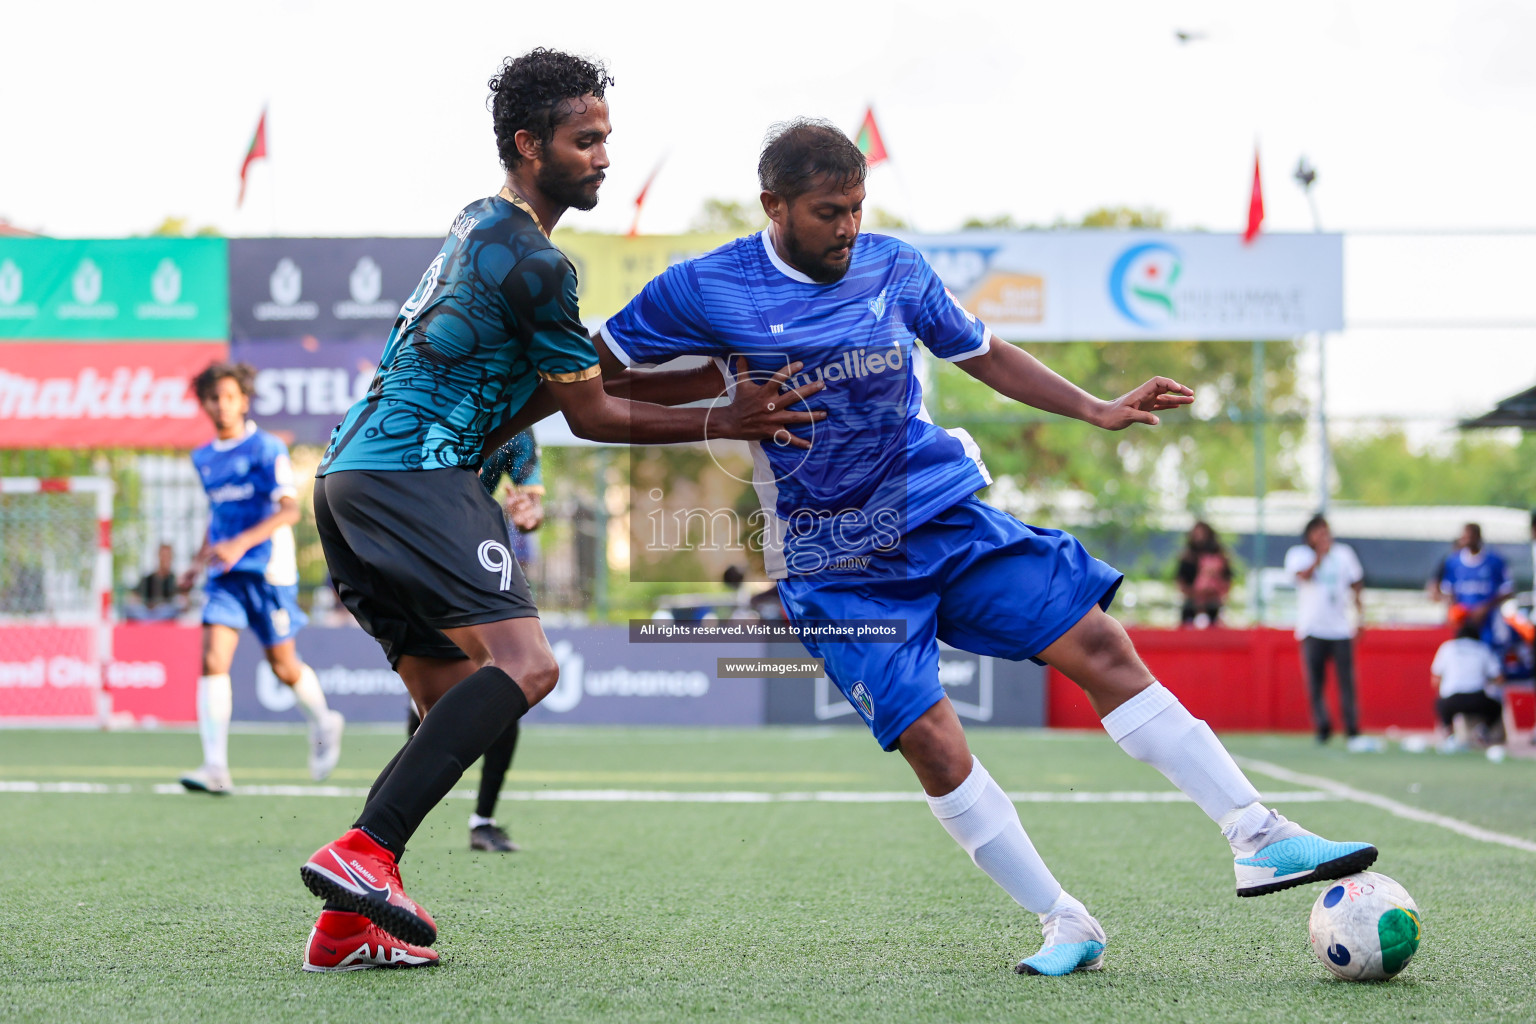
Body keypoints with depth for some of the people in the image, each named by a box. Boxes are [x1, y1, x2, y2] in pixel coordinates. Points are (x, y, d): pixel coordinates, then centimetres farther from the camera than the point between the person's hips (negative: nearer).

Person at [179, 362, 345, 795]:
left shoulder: (267, 449, -7)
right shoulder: (204, 459, 12)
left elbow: (289, 510, -18)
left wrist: (242, 543, -29)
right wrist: (199, 562, 22)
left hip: (268, 572, -4)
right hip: (225, 576, 4)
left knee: (284, 667, 6)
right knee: (212, 661, -14)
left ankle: (323, 724, 37)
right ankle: (215, 767, -18)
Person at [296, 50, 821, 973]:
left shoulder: (478, 225, 21)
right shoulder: (534, 263, -10)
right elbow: (591, 416, -3)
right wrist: (720, 424, 1)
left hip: (350, 474, 10)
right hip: (410, 473, -10)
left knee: (455, 703, 10)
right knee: (524, 663, -21)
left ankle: (346, 924, 2)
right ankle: (364, 850, -31)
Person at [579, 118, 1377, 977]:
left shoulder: (894, 267, 3)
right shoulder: (706, 291, -8)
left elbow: (983, 354, 17)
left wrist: (1098, 410, 9)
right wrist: (721, 395, -10)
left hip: (946, 515, 3)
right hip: (835, 567, -3)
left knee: (1103, 649, -8)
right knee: (932, 742, -15)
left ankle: (1260, 838, -4)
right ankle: (1064, 926, -2)